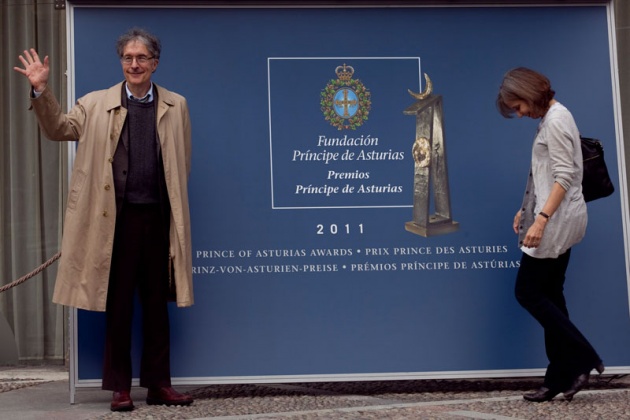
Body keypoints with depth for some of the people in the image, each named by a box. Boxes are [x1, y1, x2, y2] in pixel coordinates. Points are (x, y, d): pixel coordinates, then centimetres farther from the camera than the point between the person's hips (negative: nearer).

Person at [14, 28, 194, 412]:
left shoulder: (176, 106, 9)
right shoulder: (96, 104, 7)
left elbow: (181, 165, 10)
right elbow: (60, 129, 2)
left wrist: (174, 210, 6)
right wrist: (41, 91, -12)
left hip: (158, 217, 1)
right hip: (118, 217, -1)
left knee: (157, 304, 8)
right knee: (118, 304, 5)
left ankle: (159, 383, 17)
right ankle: (120, 386, 13)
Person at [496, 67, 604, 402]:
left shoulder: (556, 119, -15)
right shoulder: (550, 118, 15)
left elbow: (564, 176, -23)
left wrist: (541, 220, -29)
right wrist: (527, 210, 20)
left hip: (557, 220, -10)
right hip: (558, 220, 10)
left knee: (528, 292, -5)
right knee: (549, 296, 9)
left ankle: (583, 360, -3)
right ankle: (560, 378, 12)